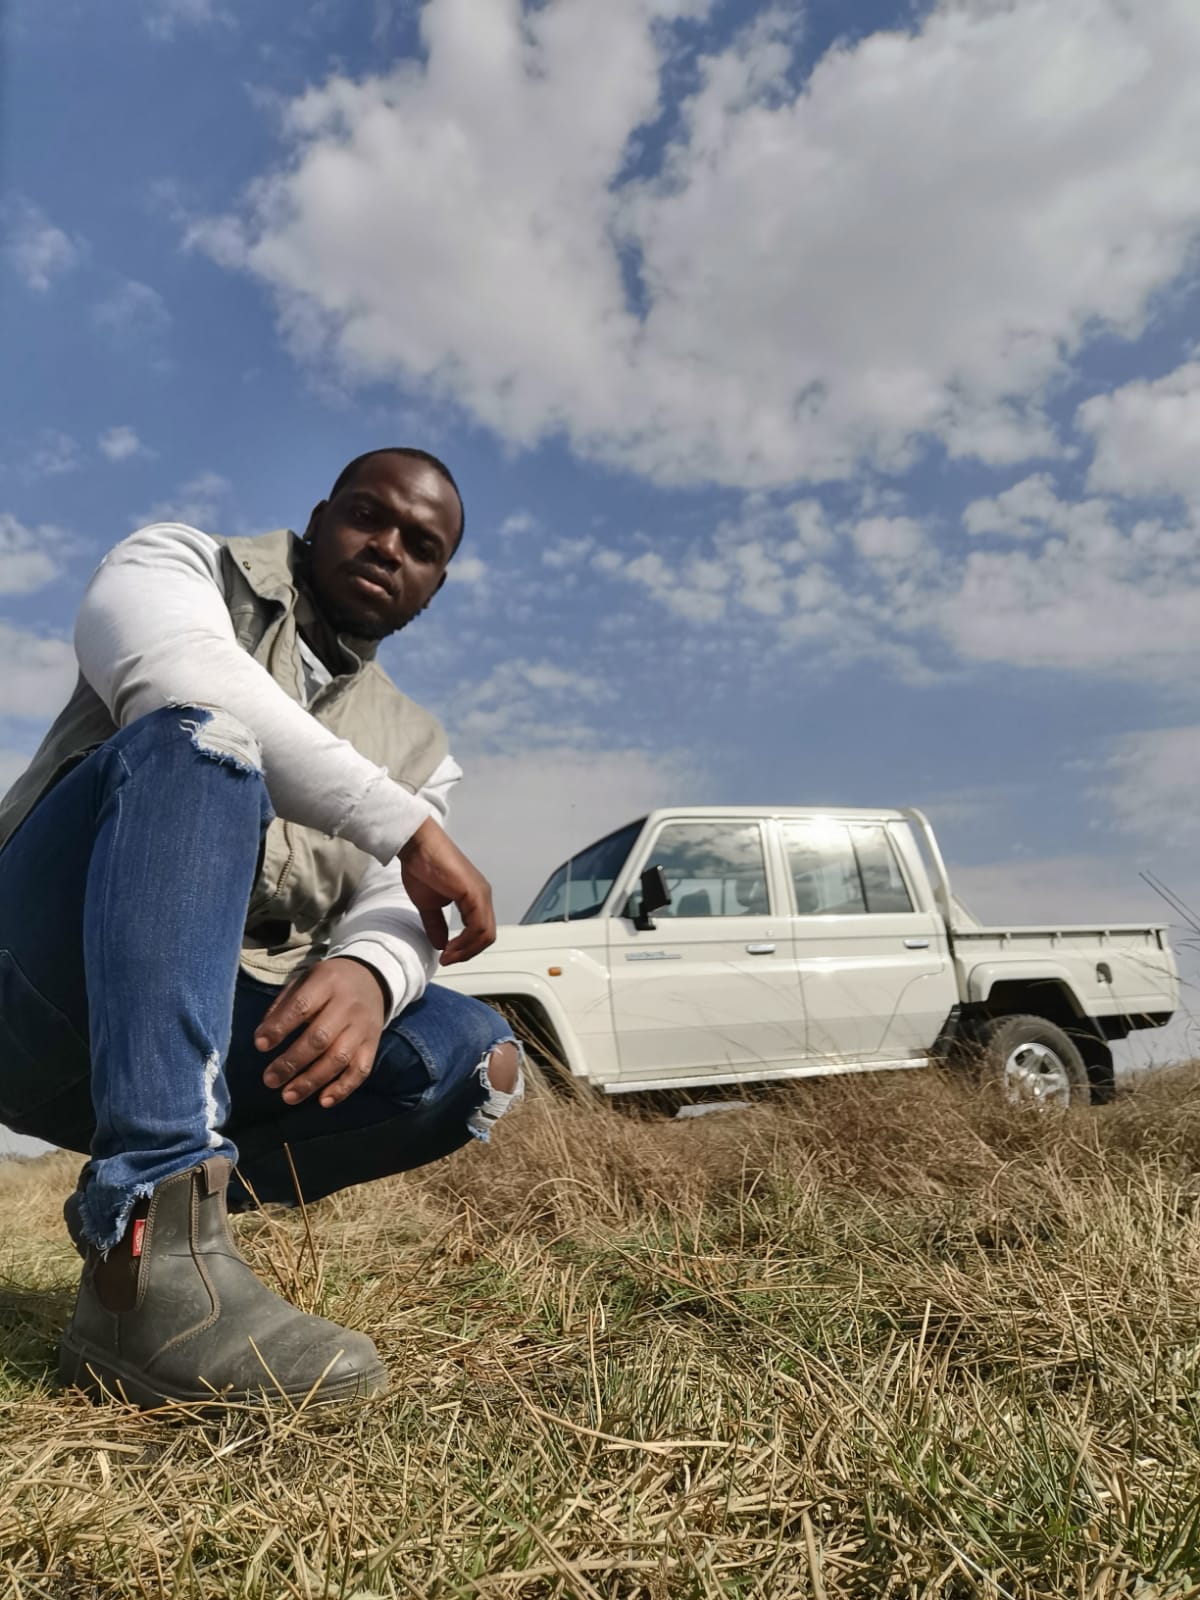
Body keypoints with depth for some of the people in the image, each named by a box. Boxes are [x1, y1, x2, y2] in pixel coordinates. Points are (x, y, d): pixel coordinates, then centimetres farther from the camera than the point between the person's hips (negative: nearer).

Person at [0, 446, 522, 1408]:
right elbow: (179, 677, -18)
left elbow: (395, 912, -2)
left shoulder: (418, 751, 15)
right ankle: (154, 1252, -37)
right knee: (198, 735, -28)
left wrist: (368, 972, -27)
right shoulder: (183, 565, 7)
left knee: (474, 1057, -16)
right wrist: (407, 827, -20)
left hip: (225, 1040, 4)